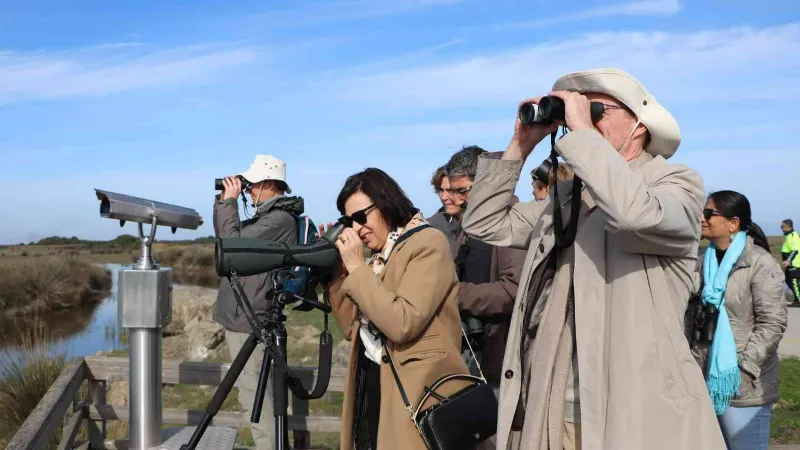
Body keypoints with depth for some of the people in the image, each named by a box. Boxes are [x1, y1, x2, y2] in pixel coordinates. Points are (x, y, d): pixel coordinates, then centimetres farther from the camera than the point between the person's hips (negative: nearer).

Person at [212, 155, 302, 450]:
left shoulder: (280, 219, -14)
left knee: (254, 395, -9)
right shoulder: (267, 216, 15)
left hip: (249, 321, -10)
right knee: (259, 393, 14)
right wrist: (223, 200, 10)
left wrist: (229, 202, -9)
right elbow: (226, 237, 21)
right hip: (242, 315, 10)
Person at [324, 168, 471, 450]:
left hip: (415, 395, -8)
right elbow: (352, 329, 12)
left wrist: (357, 268, -17)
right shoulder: (379, 255, 14)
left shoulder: (428, 244, -11)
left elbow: (402, 324, -23)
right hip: (371, 389, 8)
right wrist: (337, 268, 4)